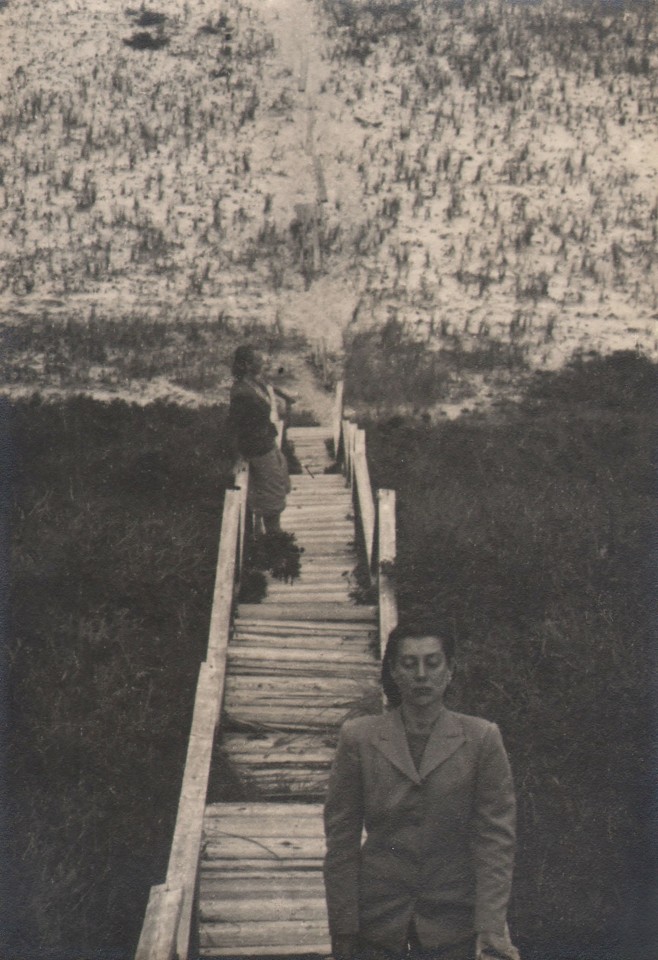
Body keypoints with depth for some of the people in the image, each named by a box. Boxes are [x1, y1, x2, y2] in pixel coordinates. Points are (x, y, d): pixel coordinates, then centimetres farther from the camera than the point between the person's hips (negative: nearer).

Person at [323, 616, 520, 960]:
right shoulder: (358, 738, 3)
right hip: (377, 922, 1)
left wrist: (491, 928, -9)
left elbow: (496, 840, -1)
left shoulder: (482, 739, 2)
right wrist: (342, 931, 0)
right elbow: (341, 839, 3)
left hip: (455, 924, 0)